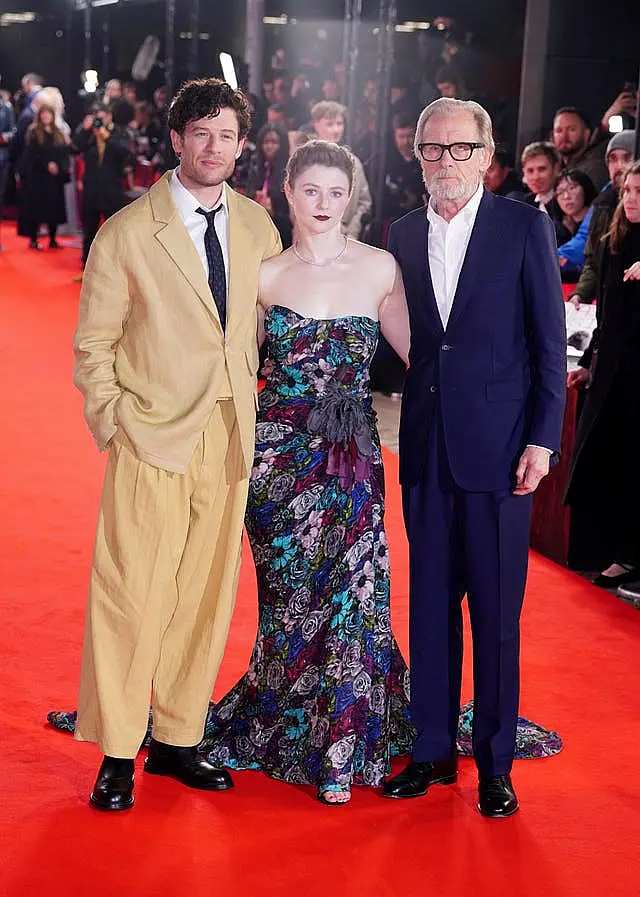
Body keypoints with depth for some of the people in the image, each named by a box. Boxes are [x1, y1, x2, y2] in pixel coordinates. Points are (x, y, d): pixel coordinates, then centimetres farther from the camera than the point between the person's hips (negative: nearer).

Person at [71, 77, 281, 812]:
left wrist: (257, 412, 8)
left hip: (230, 436, 4)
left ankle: (177, 740, 23)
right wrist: (111, 421, -6)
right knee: (132, 593, -3)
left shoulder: (257, 227, 9)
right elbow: (94, 342, 0)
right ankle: (117, 754, 11)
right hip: (154, 435, -4)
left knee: (207, 592, 9)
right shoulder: (127, 232, -4)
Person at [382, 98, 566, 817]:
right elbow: (400, 342, 11)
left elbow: (550, 342, -3)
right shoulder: (402, 235, 9)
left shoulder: (524, 227, -2)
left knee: (496, 610, 3)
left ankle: (495, 761, 16)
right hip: (425, 447, 4)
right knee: (430, 602, 10)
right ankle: (432, 747, 23)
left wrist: (543, 440, -8)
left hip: (498, 447, -3)